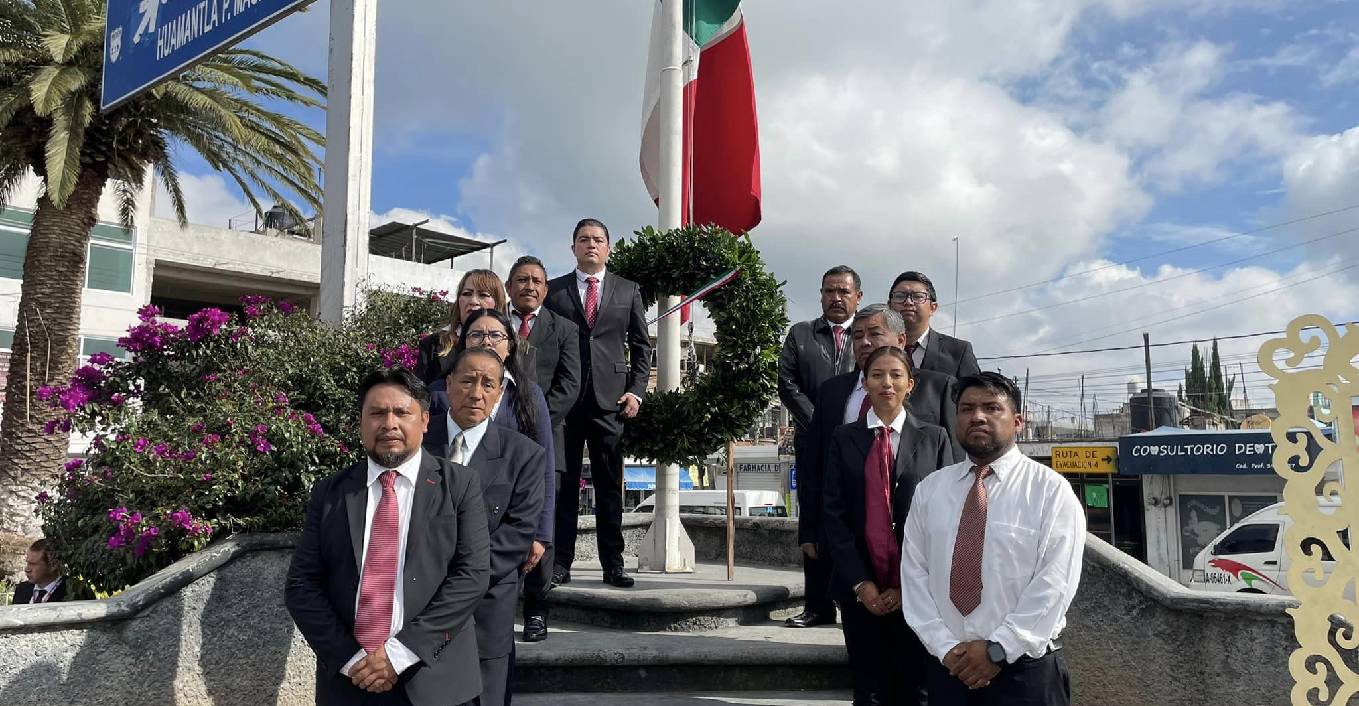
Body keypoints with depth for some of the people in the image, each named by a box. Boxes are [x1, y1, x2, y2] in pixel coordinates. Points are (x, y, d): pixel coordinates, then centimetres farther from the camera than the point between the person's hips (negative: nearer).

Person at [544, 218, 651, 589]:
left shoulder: (628, 291, 12)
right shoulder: (553, 291, 10)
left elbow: (641, 345, 12)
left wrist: (636, 390, 0)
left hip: (610, 400, 0)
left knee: (610, 485, 3)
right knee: (562, 483, 2)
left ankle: (613, 565, 8)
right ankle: (560, 563, 8)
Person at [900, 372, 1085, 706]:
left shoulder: (1051, 490, -5)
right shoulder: (929, 490, 5)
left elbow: (1055, 581, -12)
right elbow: (914, 573, 1)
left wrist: (999, 648, -15)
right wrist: (945, 647, -9)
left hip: (1026, 667, -2)